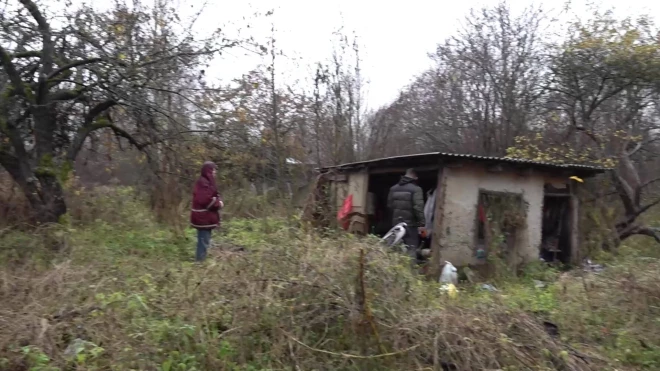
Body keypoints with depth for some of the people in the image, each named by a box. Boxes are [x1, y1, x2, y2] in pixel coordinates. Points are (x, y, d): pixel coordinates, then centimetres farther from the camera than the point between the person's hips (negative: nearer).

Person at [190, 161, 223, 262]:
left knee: (204, 241, 17)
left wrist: (218, 201, -2)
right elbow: (205, 200, -27)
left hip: (206, 217, 11)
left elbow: (212, 196, 20)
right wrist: (218, 203, -13)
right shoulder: (203, 182, -18)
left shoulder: (207, 182, 15)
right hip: (203, 217, -11)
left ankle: (201, 260, 25)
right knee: (204, 241, -6)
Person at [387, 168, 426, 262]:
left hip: (396, 223, 6)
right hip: (410, 223, -6)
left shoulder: (393, 188, 10)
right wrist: (421, 223, -15)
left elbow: (389, 205, 15)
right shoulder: (416, 189, -12)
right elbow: (418, 208, -18)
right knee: (411, 248, -2)